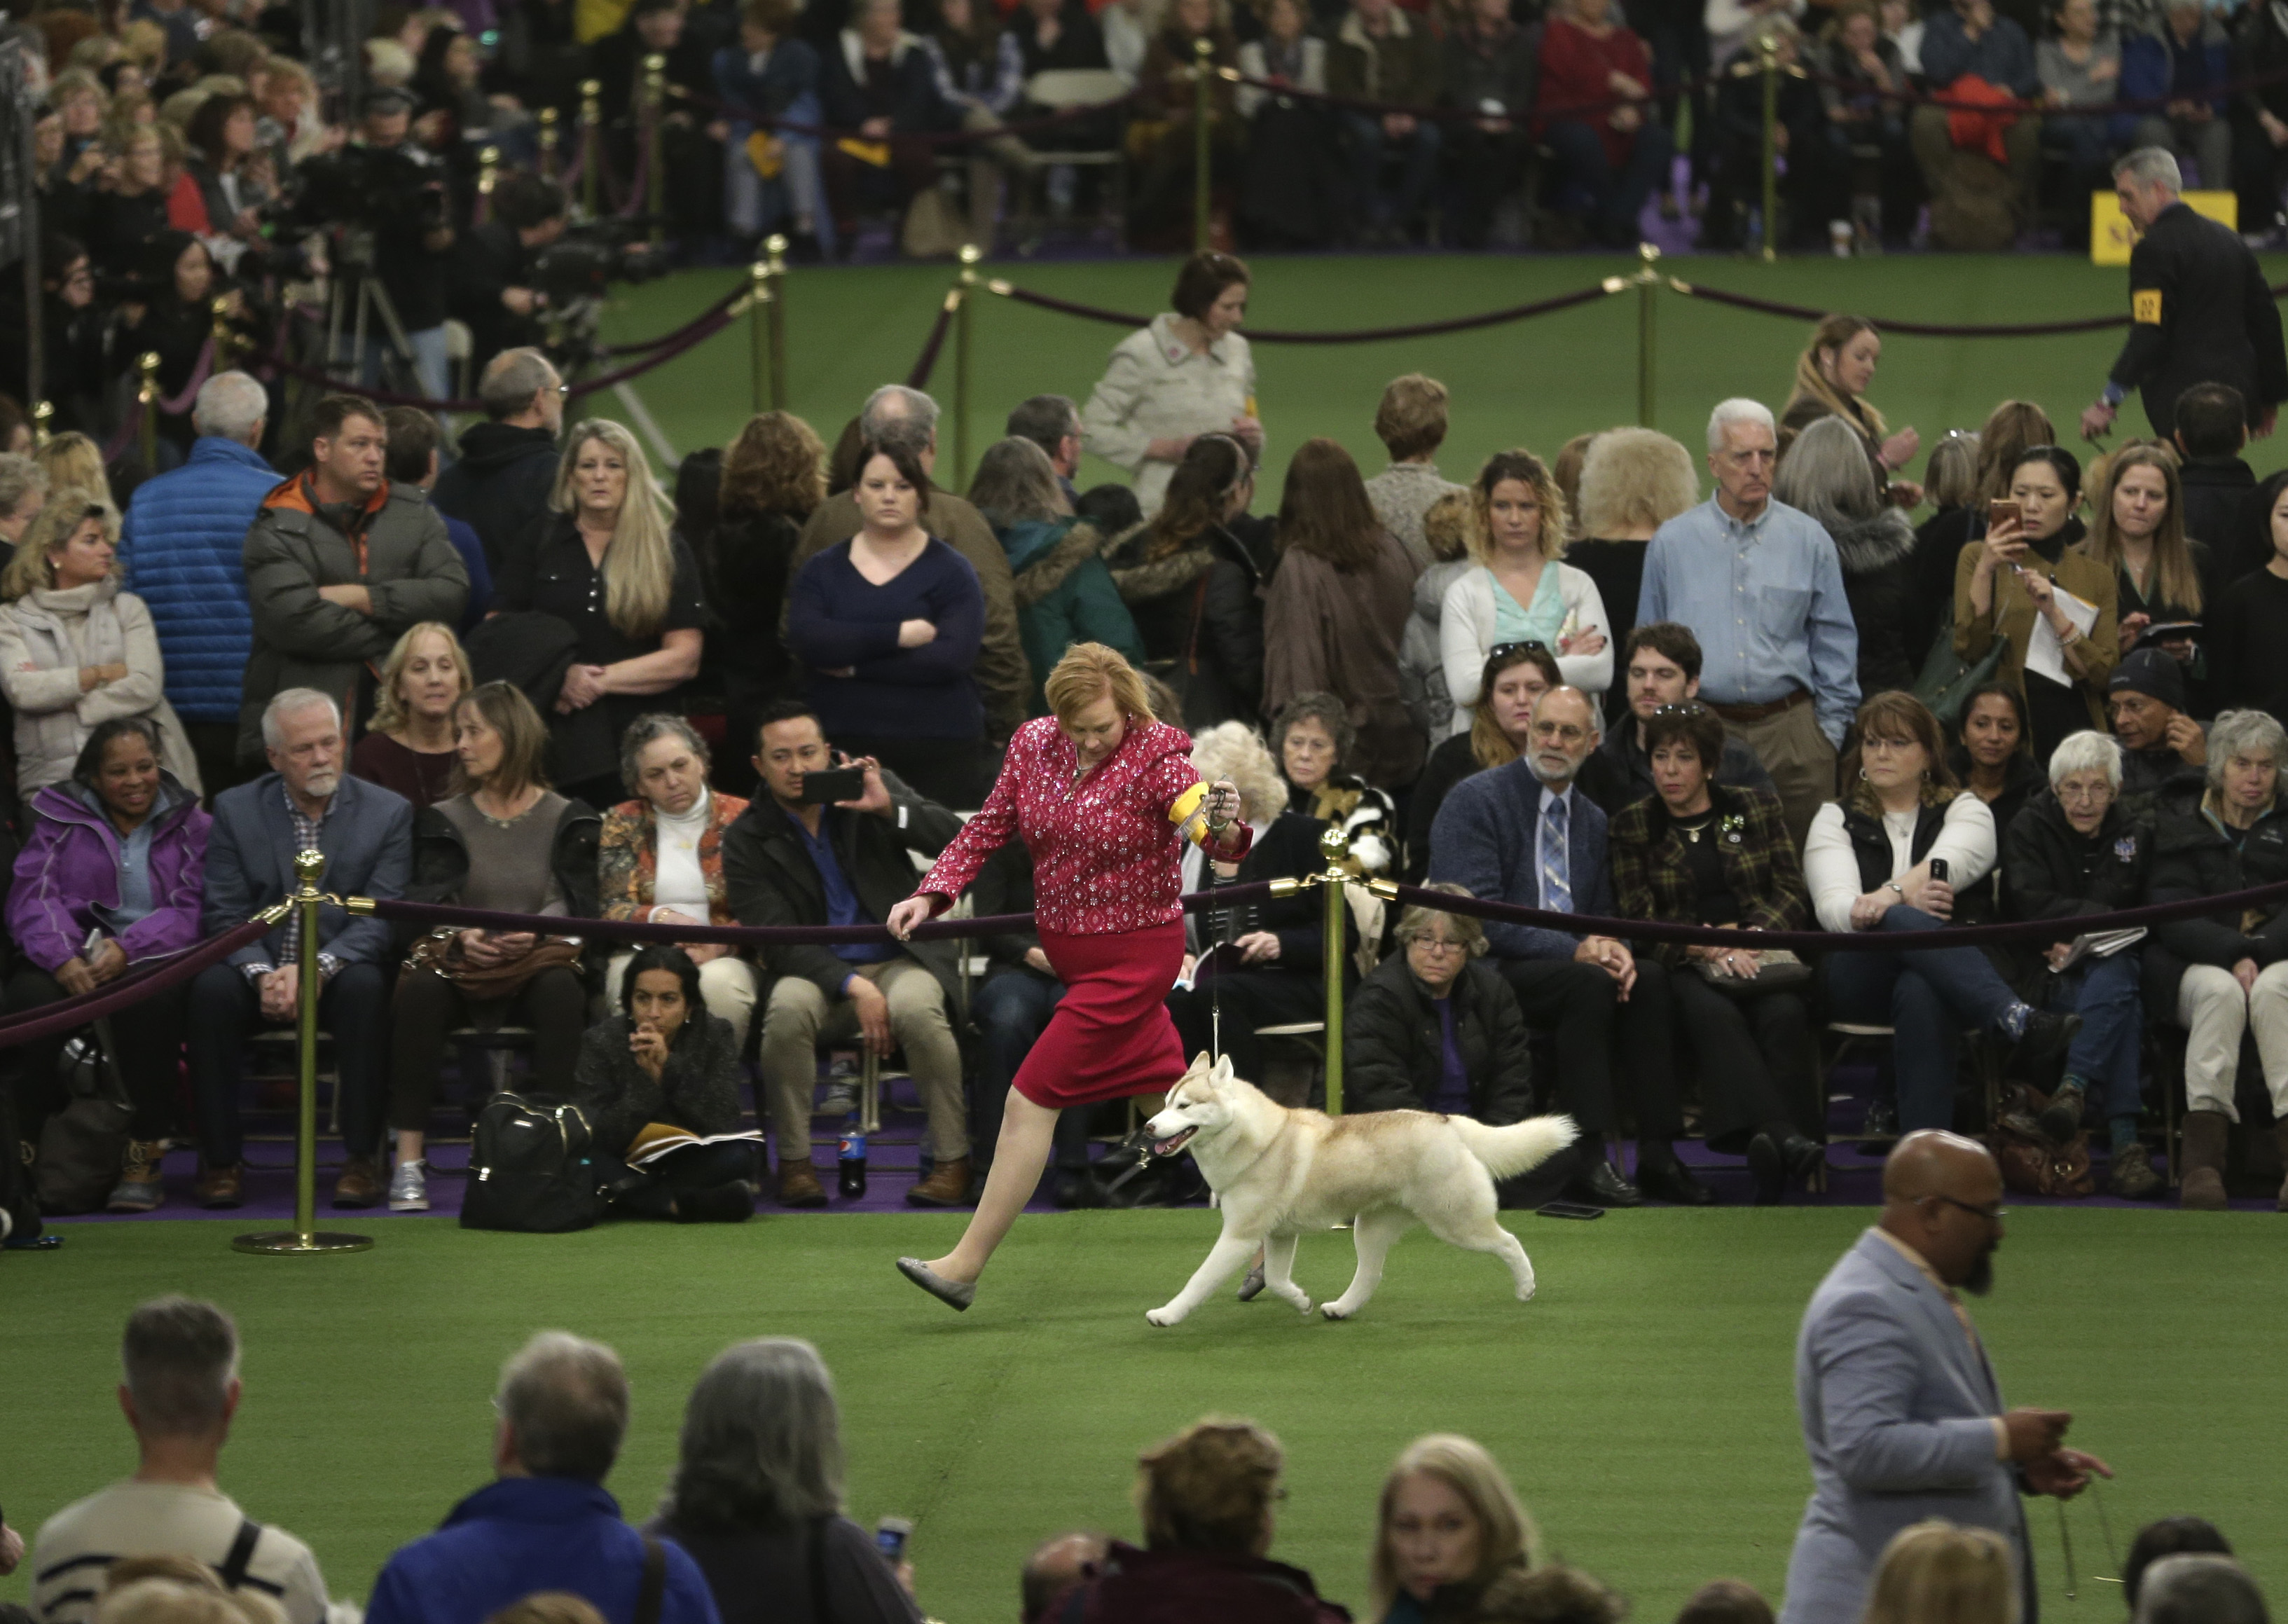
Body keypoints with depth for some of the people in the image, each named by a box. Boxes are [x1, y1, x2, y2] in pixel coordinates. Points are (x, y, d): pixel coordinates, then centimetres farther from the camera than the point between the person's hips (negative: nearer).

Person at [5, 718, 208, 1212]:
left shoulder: (191, 826, 14)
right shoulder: (58, 818, 16)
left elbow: (191, 912, -1)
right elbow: (33, 895, 0)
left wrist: (128, 948, -19)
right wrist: (62, 958, -21)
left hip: (154, 956, -1)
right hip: (70, 955, 1)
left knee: (154, 1000, -38)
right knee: (34, 998, -35)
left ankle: (143, 1160, -28)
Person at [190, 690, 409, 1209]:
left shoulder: (388, 812, 1)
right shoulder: (235, 811, 4)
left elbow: (381, 918, -8)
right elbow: (224, 914, -3)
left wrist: (317, 968, -25)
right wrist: (263, 975, -23)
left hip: (340, 972, -1)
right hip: (259, 970, 1)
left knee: (365, 988, -34)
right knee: (211, 988, -31)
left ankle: (361, 1159, -25)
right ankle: (220, 1161, -22)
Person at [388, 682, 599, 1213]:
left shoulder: (566, 820, 9)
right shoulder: (446, 820, 12)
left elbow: (573, 901, -3)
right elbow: (432, 897, -2)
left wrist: (530, 931, -24)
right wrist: (462, 935, -24)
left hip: (536, 958, -1)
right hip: (462, 964, 1)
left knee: (560, 988, -36)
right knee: (421, 987, -33)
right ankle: (409, 1160, -35)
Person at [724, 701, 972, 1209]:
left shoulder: (870, 788, 4)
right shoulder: (747, 839, -1)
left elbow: (956, 840, -5)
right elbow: (777, 940, -10)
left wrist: (888, 809, -22)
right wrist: (854, 986, -23)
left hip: (902, 960, 0)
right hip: (820, 971, 0)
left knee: (915, 1009, -35)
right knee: (789, 1007, -34)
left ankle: (952, 1160, -22)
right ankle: (794, 1162, -21)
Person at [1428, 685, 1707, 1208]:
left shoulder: (1591, 820, 16)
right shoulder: (1474, 801, -6)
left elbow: (1601, 912, 18)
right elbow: (1475, 912, -16)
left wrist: (1613, 947, -9)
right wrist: (1573, 951, -22)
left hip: (1571, 961, 6)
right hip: (1486, 969, -6)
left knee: (1649, 977, -23)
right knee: (1589, 983, -33)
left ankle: (1657, 1156, -23)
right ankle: (1589, 1159, -32)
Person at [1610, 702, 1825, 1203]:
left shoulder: (1757, 809, 16)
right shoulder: (1632, 826, 13)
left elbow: (1792, 896, 9)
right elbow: (1640, 919, 3)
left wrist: (1749, 938, -12)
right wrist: (1708, 948, -14)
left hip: (1759, 953, 2)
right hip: (1683, 969, -2)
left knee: (1784, 1014, -34)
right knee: (1717, 1016, -36)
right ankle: (1787, 1142, -58)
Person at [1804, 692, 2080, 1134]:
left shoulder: (1964, 811, 18)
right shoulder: (1836, 820, 19)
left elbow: (1949, 865, -8)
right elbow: (1832, 905, -1)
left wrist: (1889, 896, -30)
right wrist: (1905, 900, -24)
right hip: (1860, 977, 0)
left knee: (1922, 994, -40)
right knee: (1903, 922, -37)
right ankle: (2016, 1019, -61)